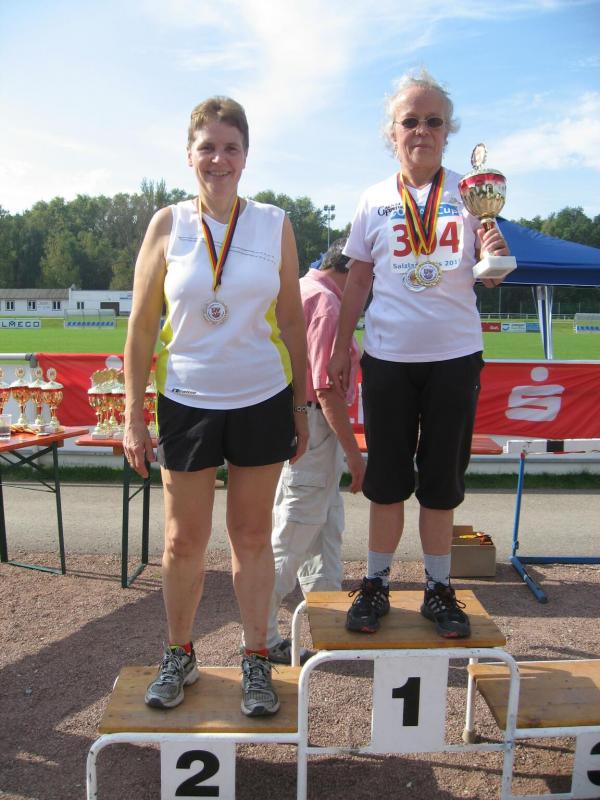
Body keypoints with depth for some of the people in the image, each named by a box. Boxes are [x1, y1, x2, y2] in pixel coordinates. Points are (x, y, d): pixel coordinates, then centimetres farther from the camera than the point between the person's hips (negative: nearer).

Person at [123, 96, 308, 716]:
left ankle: (256, 659, 28)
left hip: (262, 401, 0)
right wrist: (133, 416, -1)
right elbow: (141, 326, 1)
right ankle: (179, 655, 32)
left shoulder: (274, 225, 1)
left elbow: (292, 322, 5)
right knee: (183, 542, 9)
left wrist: (300, 408, 4)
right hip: (186, 403, 0)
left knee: (252, 537, 10)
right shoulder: (167, 225, 0)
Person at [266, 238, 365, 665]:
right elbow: (327, 390, -22)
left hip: (298, 419, 11)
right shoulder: (327, 303, -17)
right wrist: (354, 453, -16)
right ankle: (261, 637, 14)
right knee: (291, 541, 0)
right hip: (314, 427, -11)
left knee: (326, 533, 19)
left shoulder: (300, 290, 14)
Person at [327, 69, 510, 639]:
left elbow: (490, 275, 5)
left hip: (455, 357, 1)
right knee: (387, 479, 8)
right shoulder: (375, 201, 5)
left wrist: (495, 255, -17)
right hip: (388, 358, 0)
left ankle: (438, 589, 24)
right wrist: (341, 347, 4)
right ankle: (375, 585, 23)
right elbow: (358, 281, 8)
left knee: (442, 480, 9)